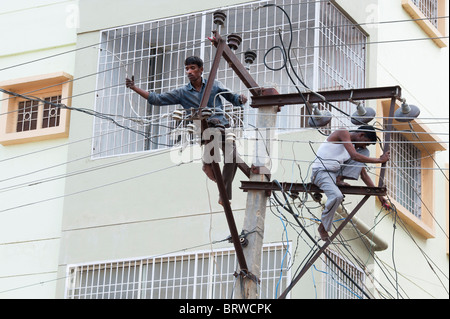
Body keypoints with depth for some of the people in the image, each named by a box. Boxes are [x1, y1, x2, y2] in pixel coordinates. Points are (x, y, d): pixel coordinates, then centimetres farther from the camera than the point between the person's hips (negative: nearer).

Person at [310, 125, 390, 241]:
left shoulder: (357, 147, 15)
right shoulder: (343, 133, -9)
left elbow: (363, 173, 16)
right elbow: (354, 156, -22)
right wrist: (379, 160, -17)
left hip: (336, 172, 8)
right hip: (321, 172, -8)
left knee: (365, 153, 4)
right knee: (337, 196, -35)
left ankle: (340, 179, -7)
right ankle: (323, 228, -14)